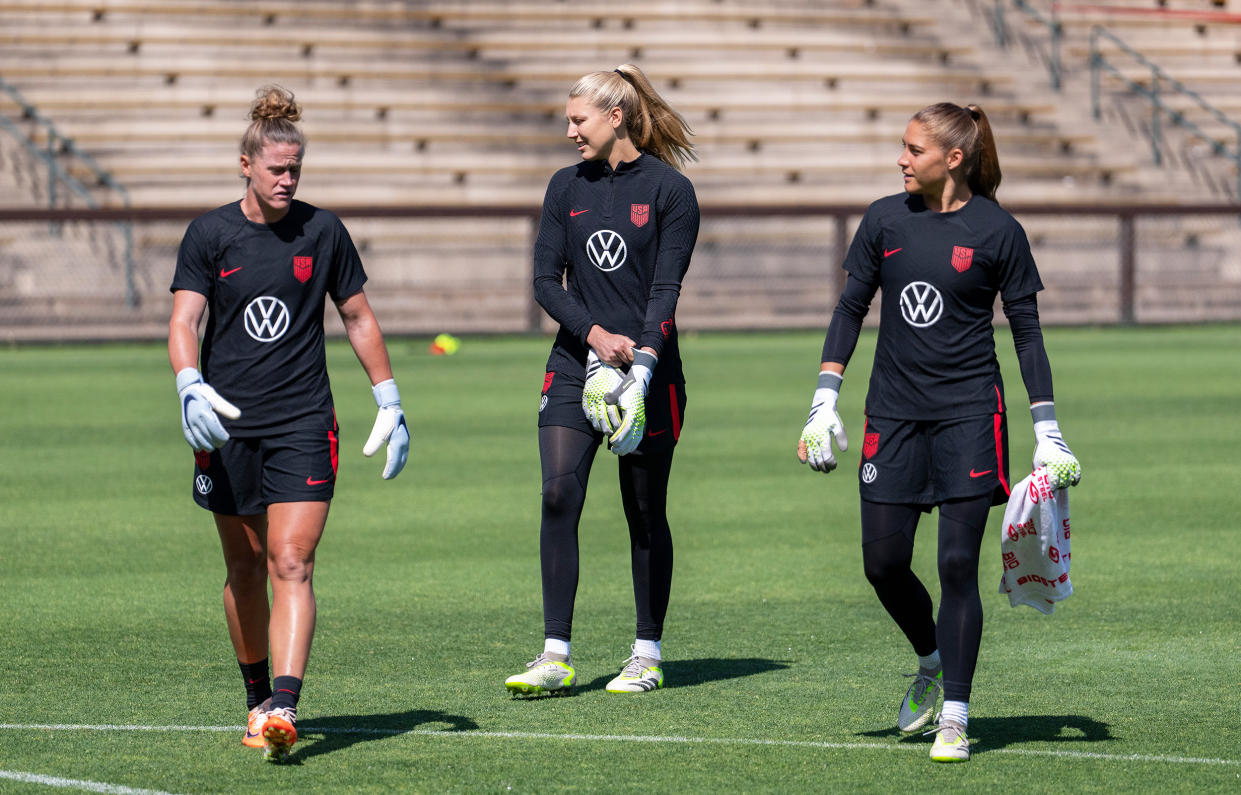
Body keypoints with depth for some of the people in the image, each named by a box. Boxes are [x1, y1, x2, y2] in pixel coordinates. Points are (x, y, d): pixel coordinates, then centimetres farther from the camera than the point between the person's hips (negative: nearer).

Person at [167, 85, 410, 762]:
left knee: (290, 565, -14)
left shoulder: (322, 231, 3)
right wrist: (190, 386, -26)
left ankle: (284, 708, -24)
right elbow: (183, 321, -7)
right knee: (245, 569, 10)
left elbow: (358, 317, 13)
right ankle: (257, 698, 27)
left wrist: (390, 402, 11)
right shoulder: (209, 234, 0)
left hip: (303, 425, -1)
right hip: (227, 426, 1)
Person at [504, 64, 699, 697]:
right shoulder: (567, 187, 9)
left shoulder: (669, 190, -3)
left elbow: (665, 289, -9)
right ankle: (556, 657, -10)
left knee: (645, 512, 2)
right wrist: (594, 333, -12)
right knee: (558, 495, -10)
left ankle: (647, 655, 14)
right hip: (575, 364, 3)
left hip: (649, 370, -3)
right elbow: (545, 280, 5)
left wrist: (643, 362, -22)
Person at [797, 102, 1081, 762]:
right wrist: (824, 402, 3)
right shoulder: (885, 219, 5)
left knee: (957, 563, -8)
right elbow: (850, 309, 11)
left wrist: (1047, 431, -3)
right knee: (882, 562, 2)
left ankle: (954, 718, -2)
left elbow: (1027, 331, 1)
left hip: (968, 412, -4)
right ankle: (931, 663, 30)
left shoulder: (997, 232, -4)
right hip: (893, 411, 4)